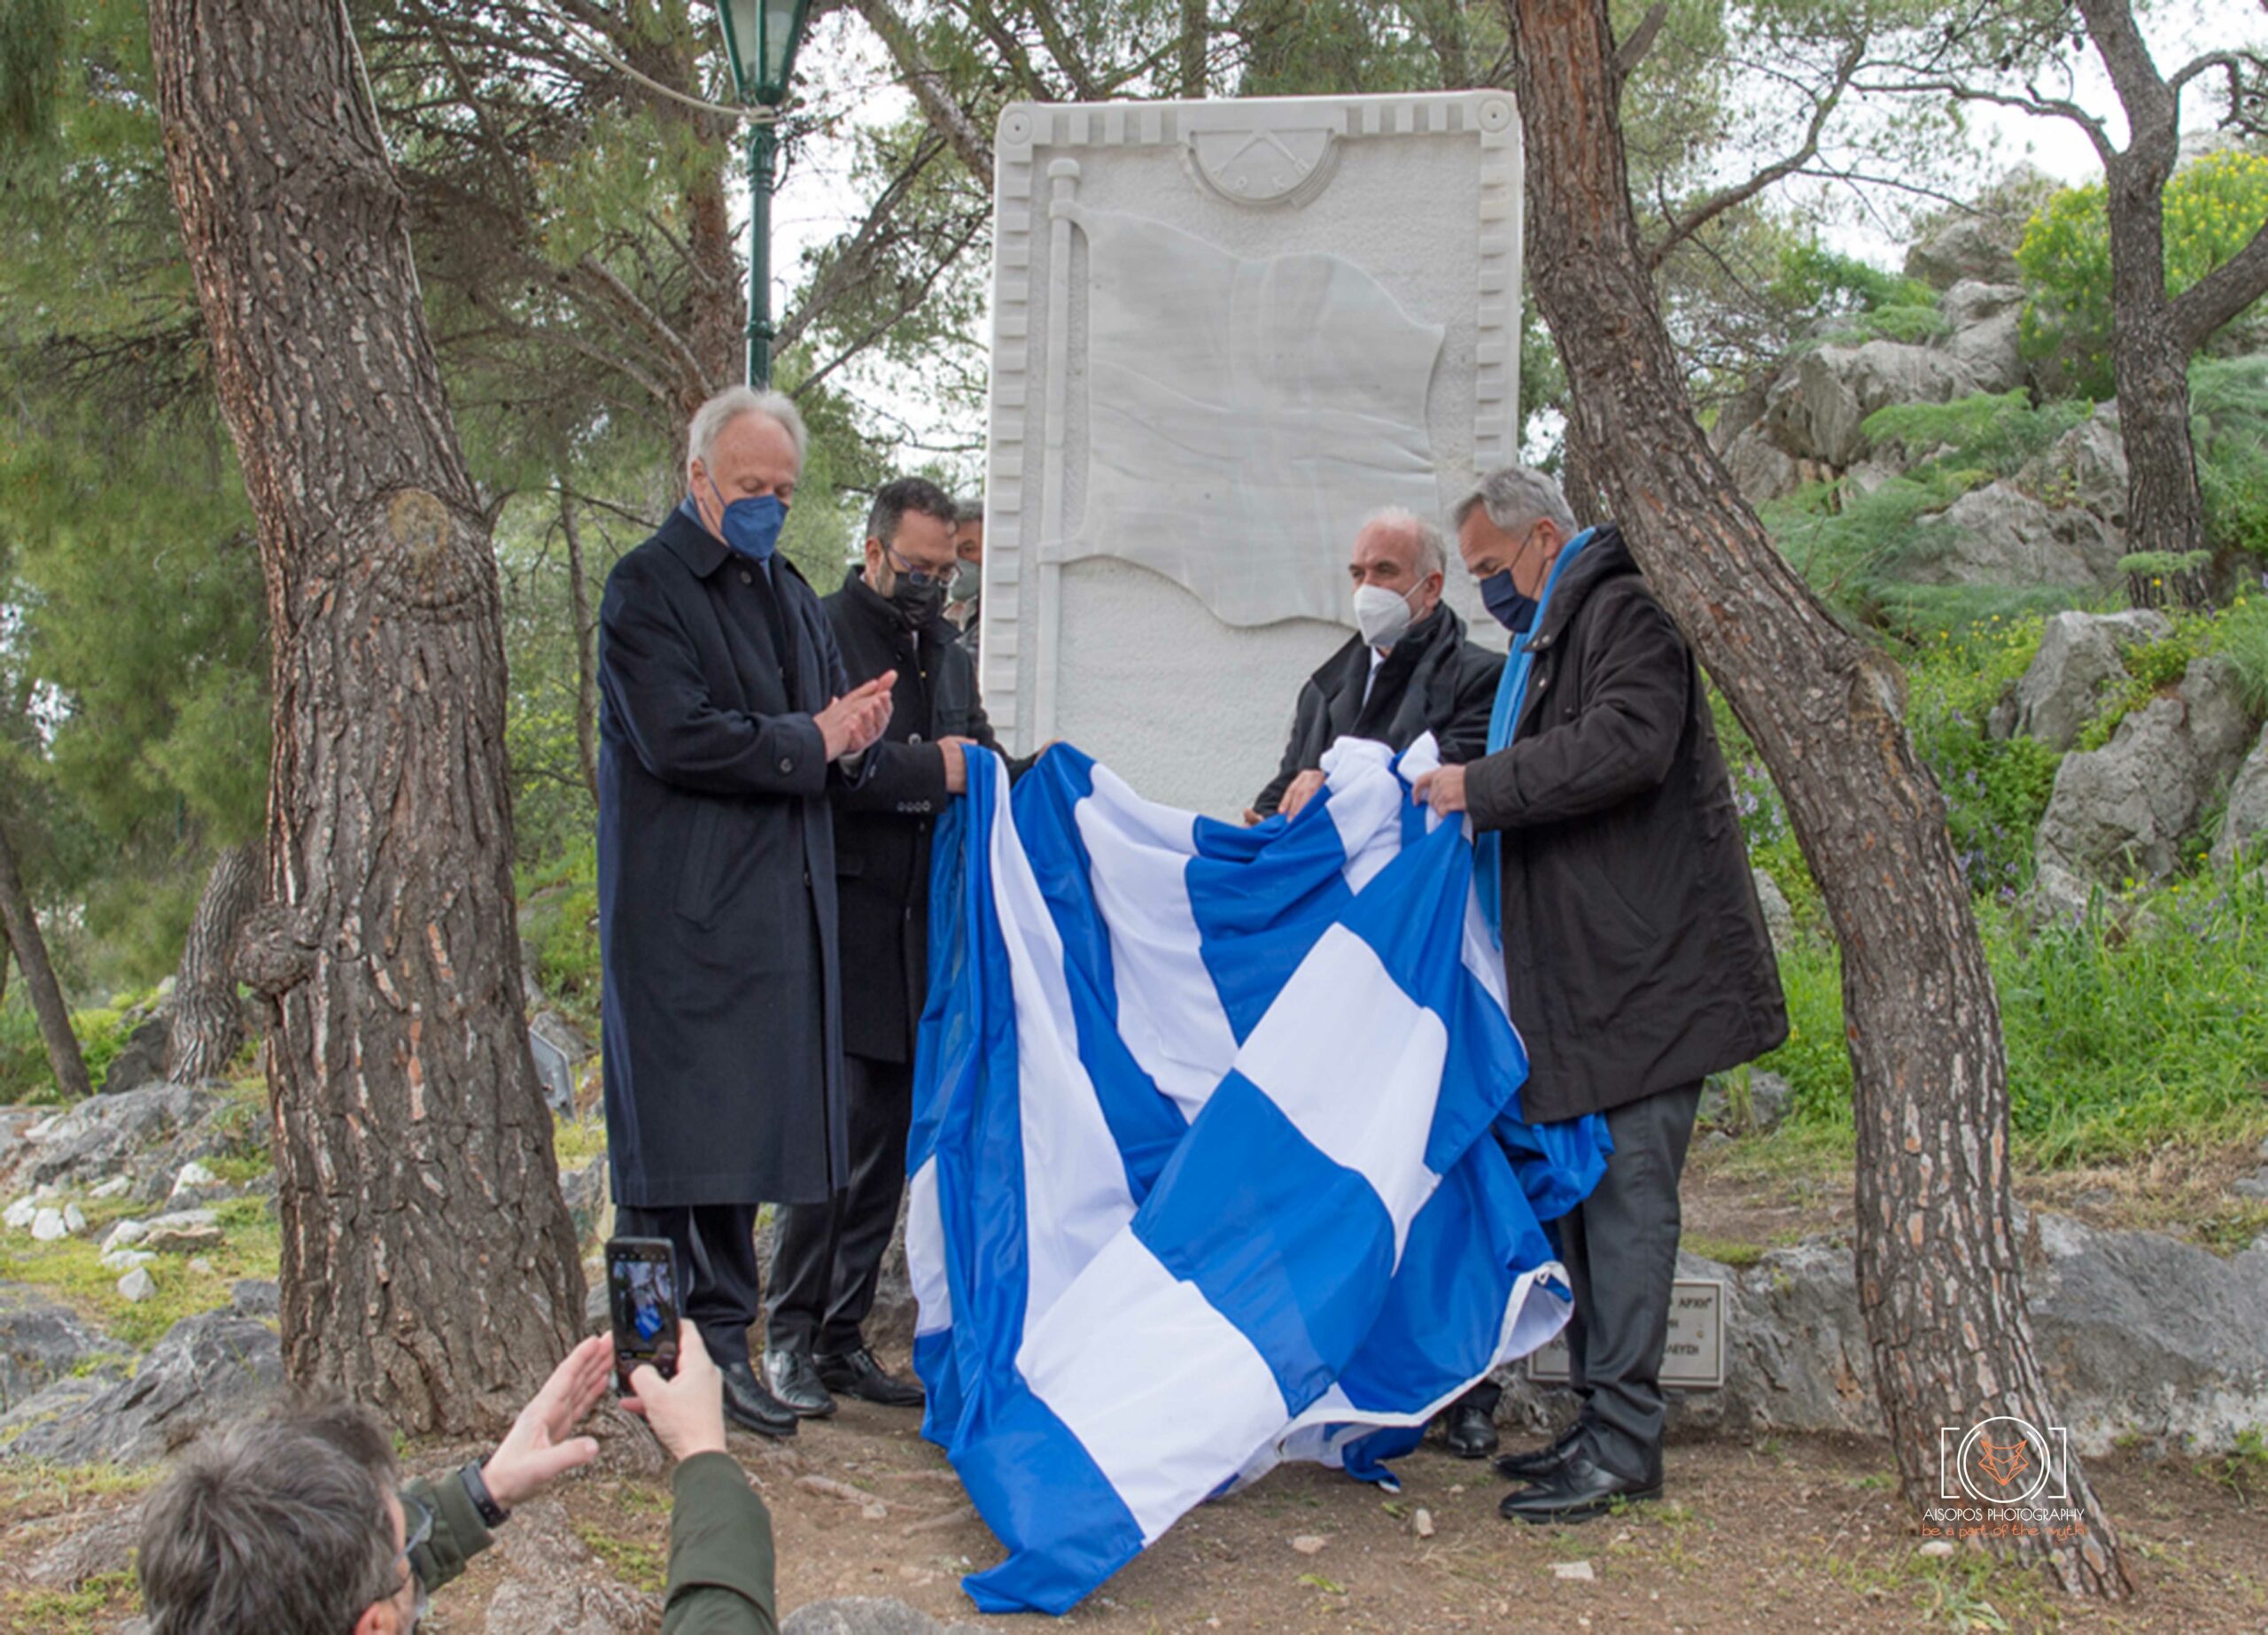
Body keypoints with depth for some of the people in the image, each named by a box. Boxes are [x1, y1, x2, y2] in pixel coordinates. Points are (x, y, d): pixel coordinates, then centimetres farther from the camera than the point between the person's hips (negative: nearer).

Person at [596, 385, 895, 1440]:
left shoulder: (787, 591, 20)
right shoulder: (646, 588, -6)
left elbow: (832, 734, 23)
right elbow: (676, 738, -17)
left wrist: (855, 729, -1)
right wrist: (808, 742, -9)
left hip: (777, 906, 7)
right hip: (681, 911, -7)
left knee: (740, 1136, 9)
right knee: (677, 1145, -4)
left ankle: (722, 1344, 16)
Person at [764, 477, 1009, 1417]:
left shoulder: (951, 658, 19)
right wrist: (927, 769, -17)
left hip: (917, 936, 7)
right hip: (840, 925, -7)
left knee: (888, 1139, 7)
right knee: (835, 1126, -11)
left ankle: (842, 1338, 15)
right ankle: (791, 1337, -1)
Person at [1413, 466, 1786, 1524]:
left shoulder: (1625, 612, -8)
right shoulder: (1545, 636, 22)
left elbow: (1625, 745, -24)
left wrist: (1482, 786, -17)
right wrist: (1472, 799, 13)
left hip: (1643, 967, -10)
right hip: (1575, 977, 10)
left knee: (1627, 1194, -8)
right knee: (1576, 1193, 12)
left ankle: (1623, 1445, -4)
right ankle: (1600, 1423, 20)